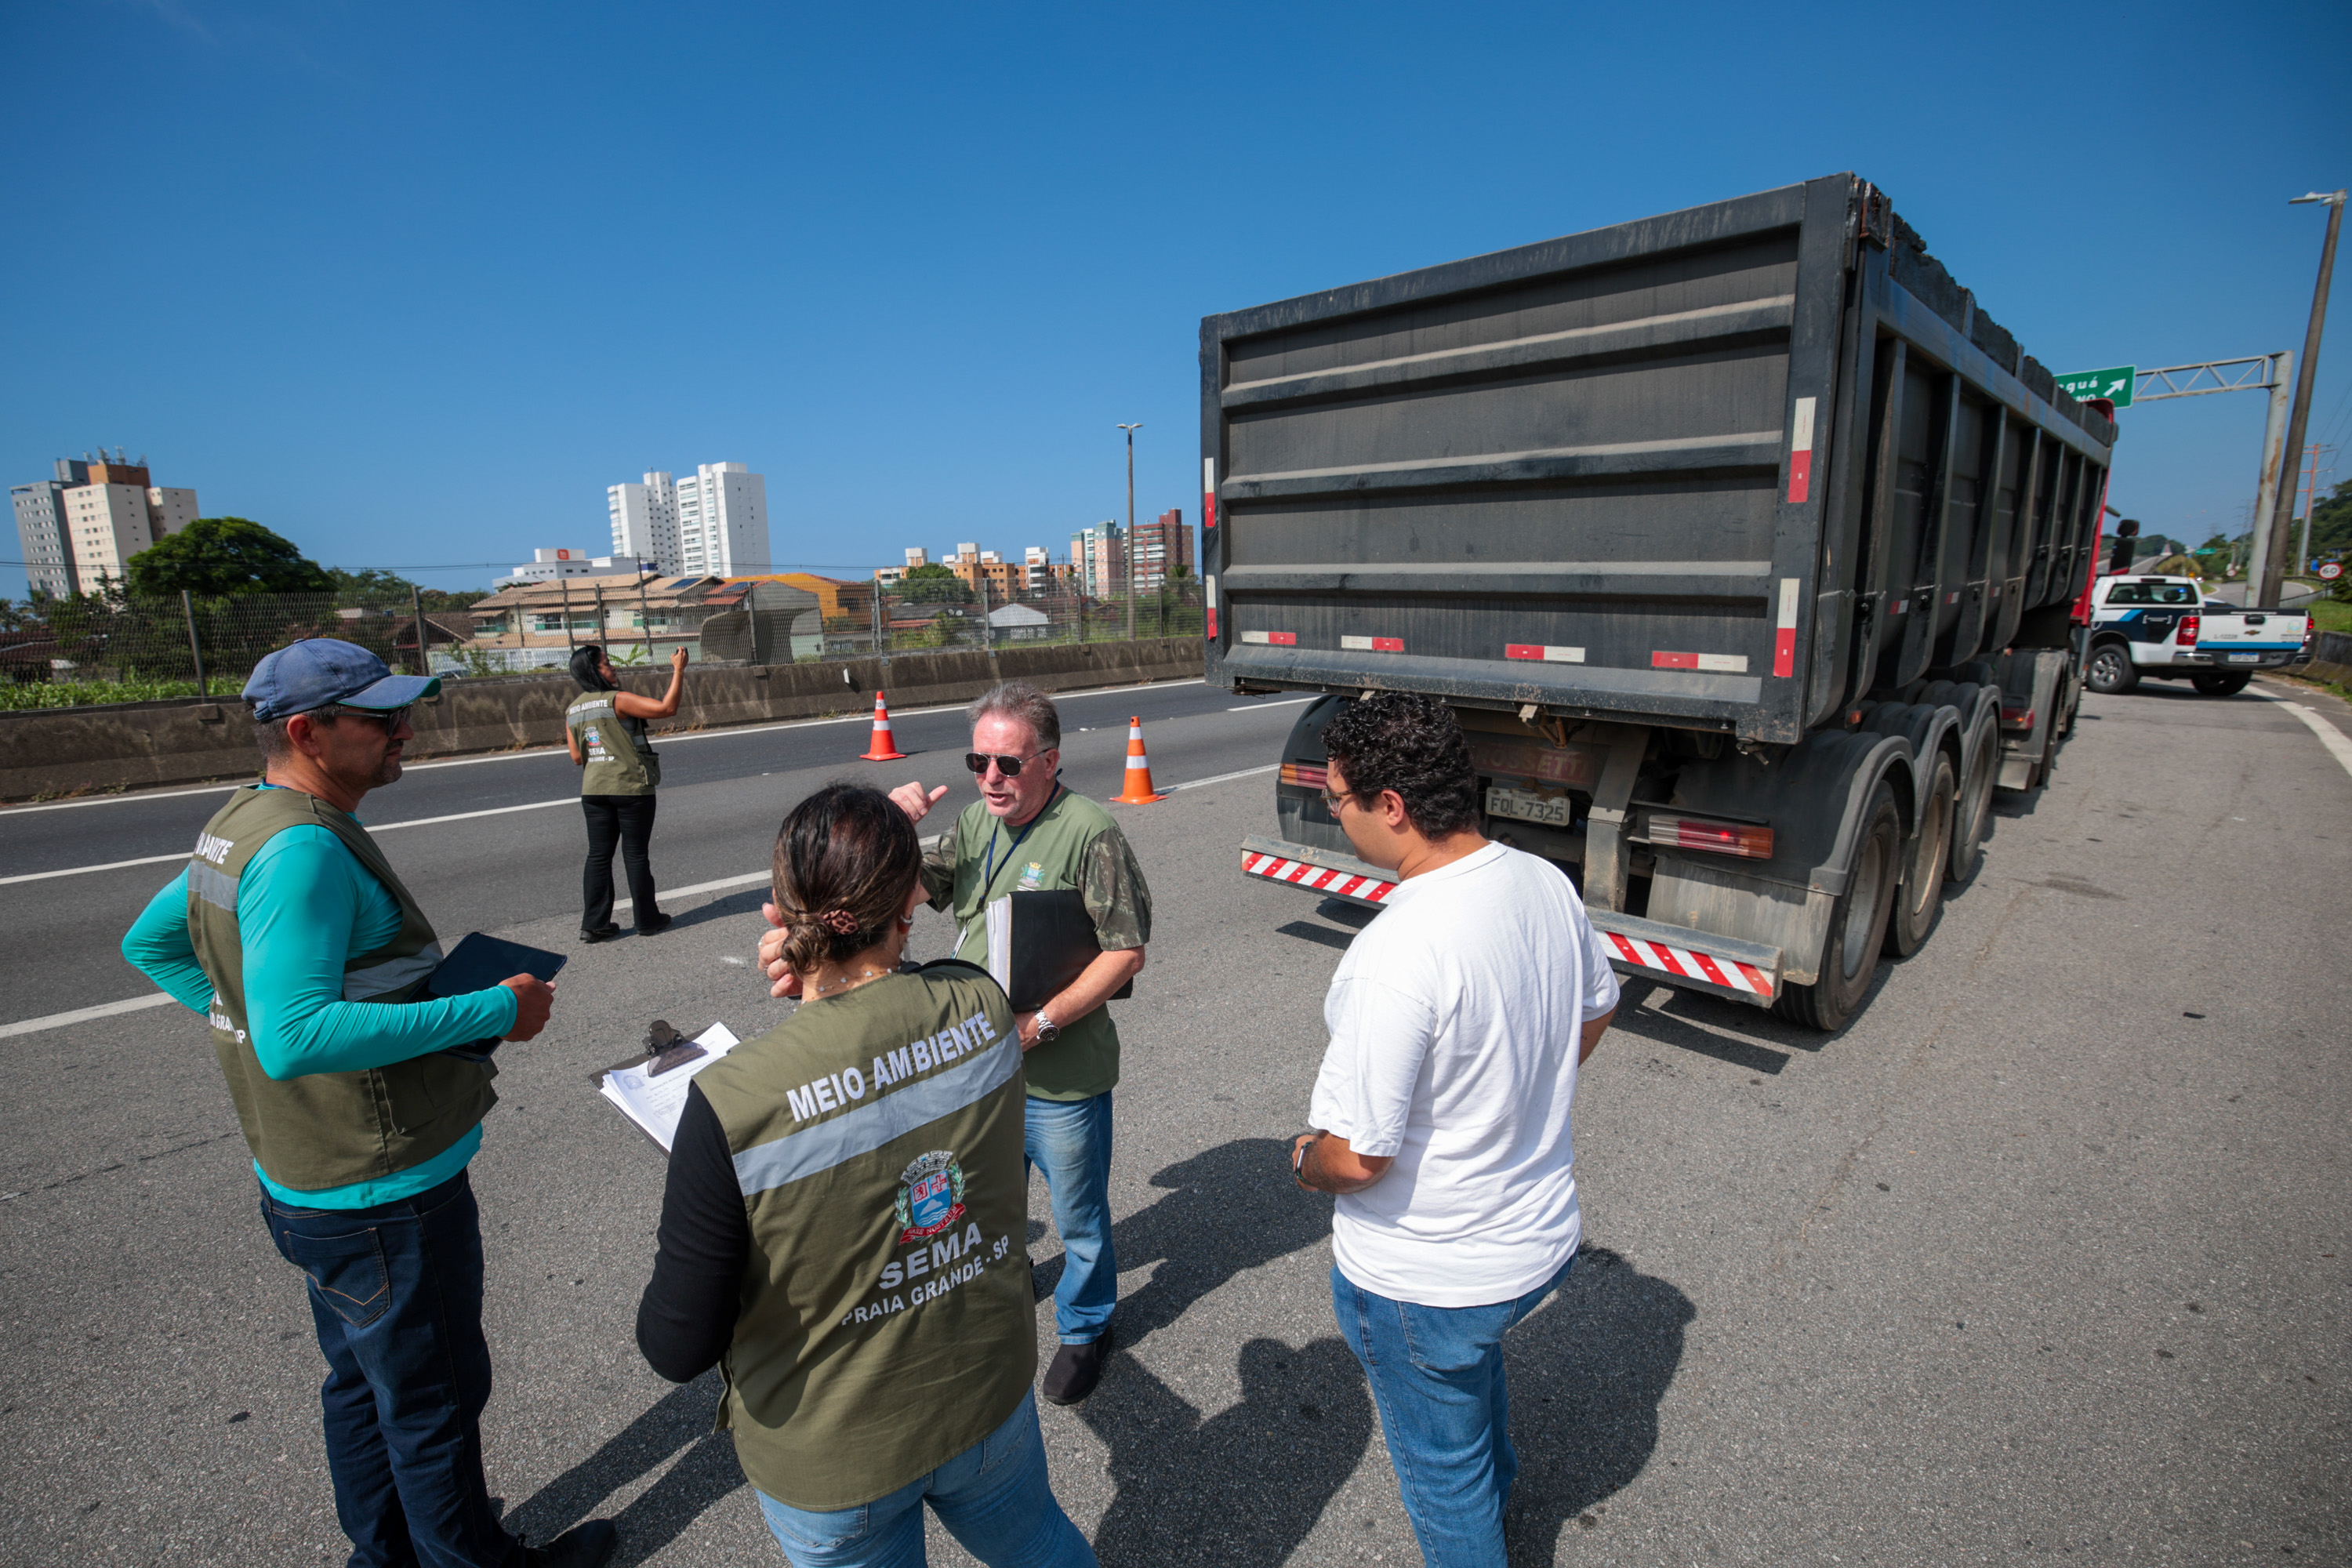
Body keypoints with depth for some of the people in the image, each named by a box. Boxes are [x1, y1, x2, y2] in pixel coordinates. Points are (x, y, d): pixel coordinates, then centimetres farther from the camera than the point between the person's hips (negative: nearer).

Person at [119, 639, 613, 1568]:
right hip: (384, 1195, -10)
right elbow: (299, 1038, -34)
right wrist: (491, 1012, -30)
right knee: (432, 1400, 12)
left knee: (363, 1381, 27)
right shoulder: (304, 848, -27)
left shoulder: (239, 826, 5)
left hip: (309, 1179, 10)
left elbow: (148, 944, 18)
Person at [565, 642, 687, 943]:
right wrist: (678, 670, -16)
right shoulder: (617, 700, -14)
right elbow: (667, 708, -21)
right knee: (636, 855, 3)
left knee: (598, 856, 10)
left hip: (594, 790, 6)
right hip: (631, 787, -6)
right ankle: (647, 920, 13)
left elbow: (577, 758, 10)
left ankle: (594, 924, 11)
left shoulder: (572, 711, 8)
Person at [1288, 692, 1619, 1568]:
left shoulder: (1396, 955, -36)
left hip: (1421, 1282, -8)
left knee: (1443, 1476, 20)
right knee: (1477, 1355, 39)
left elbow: (1357, 1156, -29)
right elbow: (1594, 1015, 7)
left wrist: (1306, 1160, -7)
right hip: (1544, 1237, 9)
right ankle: (1493, 1488, 67)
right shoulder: (1547, 885, -10)